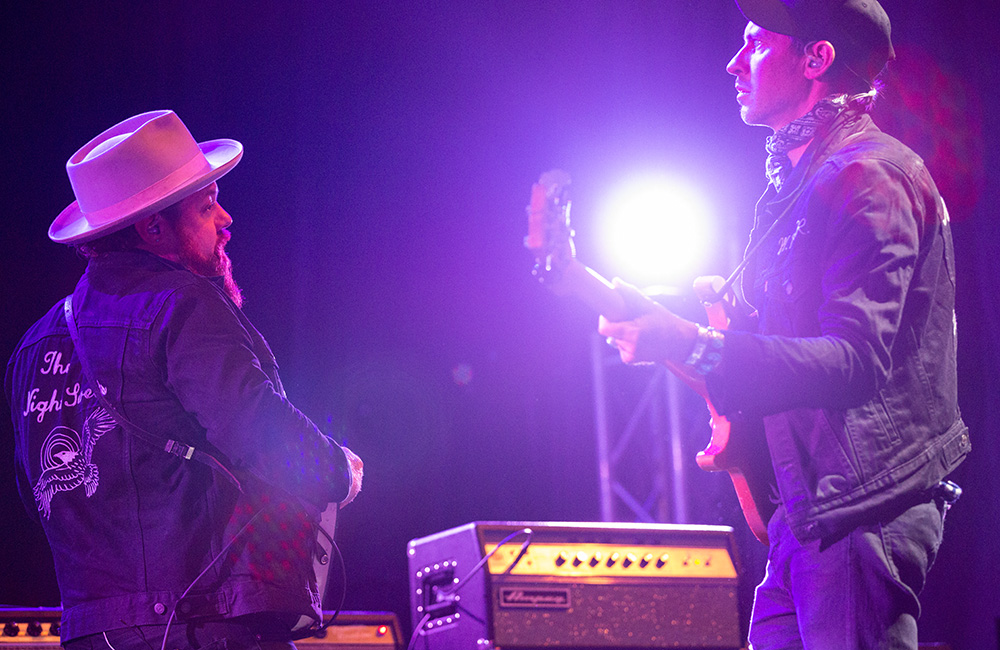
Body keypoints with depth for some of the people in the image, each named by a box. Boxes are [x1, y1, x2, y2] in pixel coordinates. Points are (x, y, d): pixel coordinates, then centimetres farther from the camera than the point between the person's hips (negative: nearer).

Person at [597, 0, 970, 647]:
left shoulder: (869, 177, -16)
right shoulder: (798, 176, 17)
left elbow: (858, 361, -27)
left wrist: (695, 347, -34)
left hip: (863, 505, -10)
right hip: (811, 499, 10)